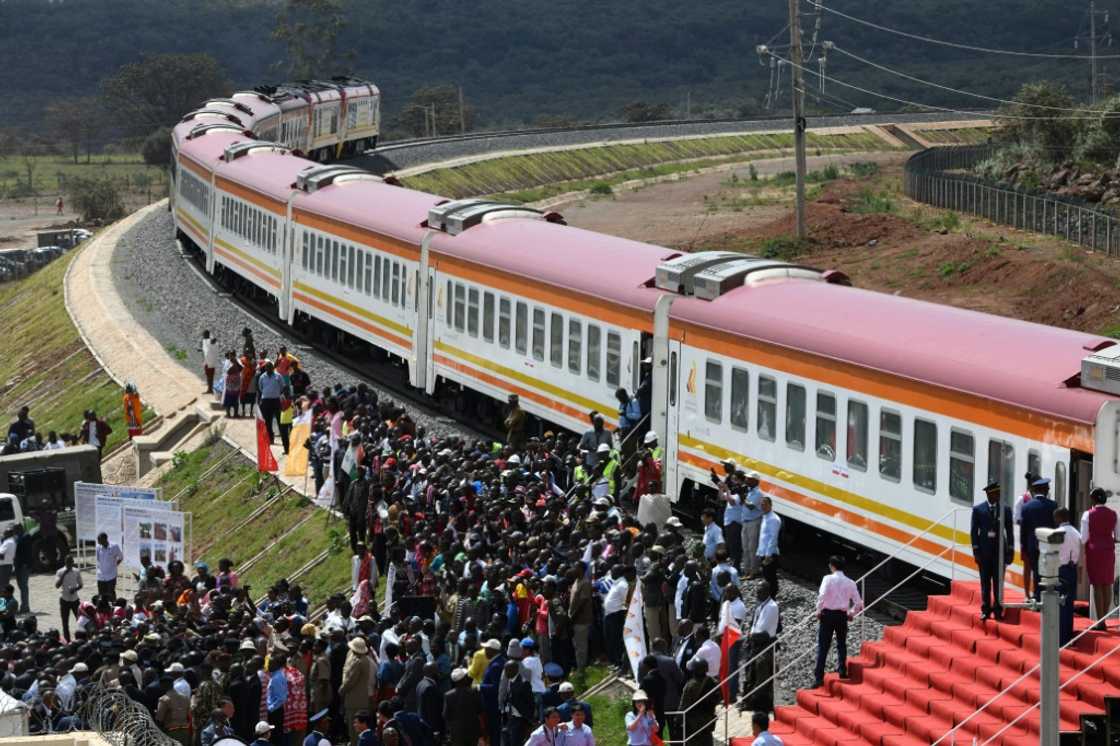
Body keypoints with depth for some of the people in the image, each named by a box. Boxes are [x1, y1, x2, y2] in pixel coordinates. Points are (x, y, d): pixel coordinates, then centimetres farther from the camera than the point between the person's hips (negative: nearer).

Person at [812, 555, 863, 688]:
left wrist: (819, 611, -6)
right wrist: (852, 613, 18)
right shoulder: (850, 583, 1)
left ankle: (818, 677, -3)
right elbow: (858, 603, 2)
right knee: (842, 644, 21)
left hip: (827, 614, -2)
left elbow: (822, 596, -20)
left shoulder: (828, 579, -8)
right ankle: (842, 671, 21)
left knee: (823, 646, 0)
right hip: (842, 615, 2)